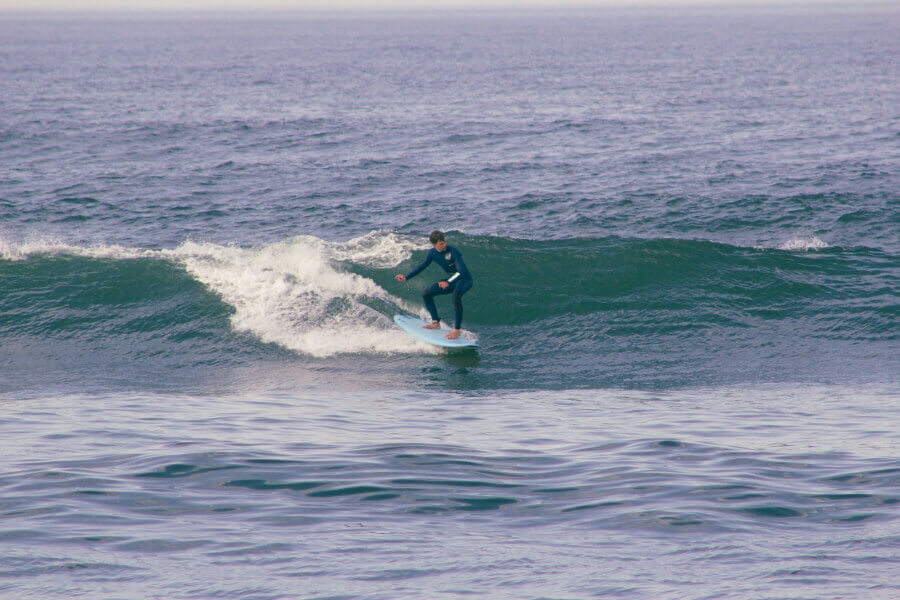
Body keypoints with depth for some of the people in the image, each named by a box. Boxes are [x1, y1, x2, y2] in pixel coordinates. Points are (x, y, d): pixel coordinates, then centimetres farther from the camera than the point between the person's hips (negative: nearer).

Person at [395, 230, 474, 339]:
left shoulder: (453, 252, -26)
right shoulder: (432, 253, -5)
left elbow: (461, 271, -31)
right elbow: (422, 266, 11)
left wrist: (448, 283, -41)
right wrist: (406, 277, 6)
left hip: (465, 279, -8)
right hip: (452, 280, 8)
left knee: (456, 294, -39)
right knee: (426, 294, 6)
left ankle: (456, 330, -38)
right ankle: (436, 323, 17)